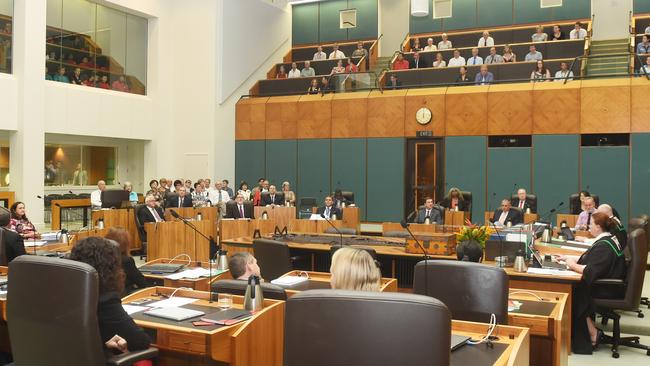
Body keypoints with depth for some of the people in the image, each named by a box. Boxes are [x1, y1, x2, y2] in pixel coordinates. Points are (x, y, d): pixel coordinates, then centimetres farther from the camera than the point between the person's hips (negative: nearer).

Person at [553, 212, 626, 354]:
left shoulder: (604, 246, -23)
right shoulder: (608, 239, 10)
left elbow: (590, 271, -29)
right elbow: (588, 258, 20)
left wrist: (573, 265, -14)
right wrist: (567, 257, 15)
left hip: (607, 291, -9)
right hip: (609, 285, 9)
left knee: (574, 293, -10)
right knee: (575, 287, 0)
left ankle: (592, 334, 1)